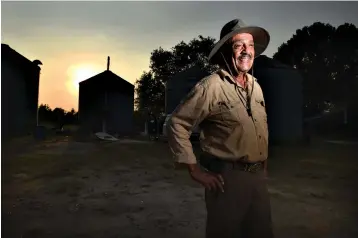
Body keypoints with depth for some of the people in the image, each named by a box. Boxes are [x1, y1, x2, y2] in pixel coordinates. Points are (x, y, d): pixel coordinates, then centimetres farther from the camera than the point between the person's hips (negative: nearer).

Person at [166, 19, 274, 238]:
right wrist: (195, 170, -16)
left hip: (258, 177, 7)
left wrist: (263, 167, 16)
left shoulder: (255, 85, 8)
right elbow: (177, 124, -15)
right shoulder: (211, 86, -15)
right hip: (227, 178, -7)